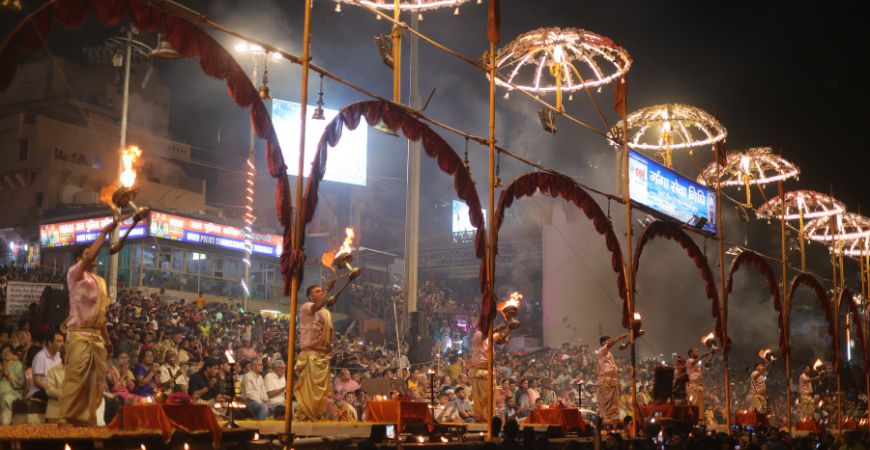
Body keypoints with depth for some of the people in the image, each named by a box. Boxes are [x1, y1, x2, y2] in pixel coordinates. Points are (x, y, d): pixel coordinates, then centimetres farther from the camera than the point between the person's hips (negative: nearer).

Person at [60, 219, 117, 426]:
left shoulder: (100, 281, 20)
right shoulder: (75, 275, 1)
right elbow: (90, 256, -18)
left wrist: (107, 339, 17)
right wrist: (104, 232, -14)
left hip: (97, 336, 7)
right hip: (79, 335, -7)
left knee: (97, 380, 5)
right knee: (75, 378, -12)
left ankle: (87, 419, 11)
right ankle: (68, 419, -8)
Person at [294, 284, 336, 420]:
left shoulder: (327, 312, 20)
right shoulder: (307, 307, -3)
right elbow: (316, 307, -27)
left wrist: (331, 344, 7)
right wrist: (326, 300, -47)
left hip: (323, 354, 8)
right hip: (310, 353, -8)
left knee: (322, 387, 7)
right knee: (308, 385, -11)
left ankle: (318, 414, 12)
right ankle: (306, 414, -10)